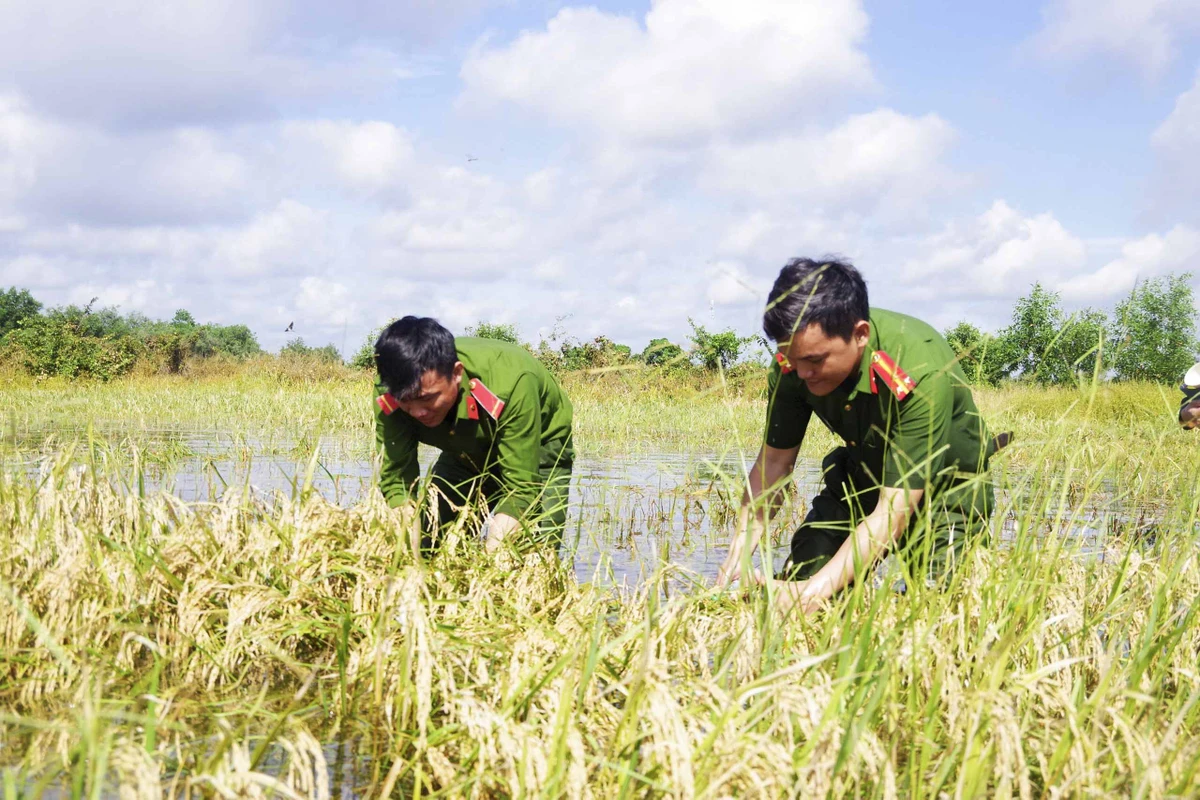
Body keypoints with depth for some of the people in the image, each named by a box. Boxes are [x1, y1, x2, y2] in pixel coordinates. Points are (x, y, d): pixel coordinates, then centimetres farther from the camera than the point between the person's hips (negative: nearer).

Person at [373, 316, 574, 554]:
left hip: (538, 448, -4)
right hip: (464, 453, 4)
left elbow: (521, 488, -39)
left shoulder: (510, 383, -42)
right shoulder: (388, 397, -30)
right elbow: (396, 479, -27)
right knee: (429, 552, -2)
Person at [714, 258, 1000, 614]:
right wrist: (736, 557, -24)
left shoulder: (920, 373, -38)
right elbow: (774, 461, -10)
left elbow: (894, 511, -39)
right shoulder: (795, 361, -22)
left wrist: (815, 591, -50)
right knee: (799, 578, -9)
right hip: (863, 475, 5)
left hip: (946, 489, -4)